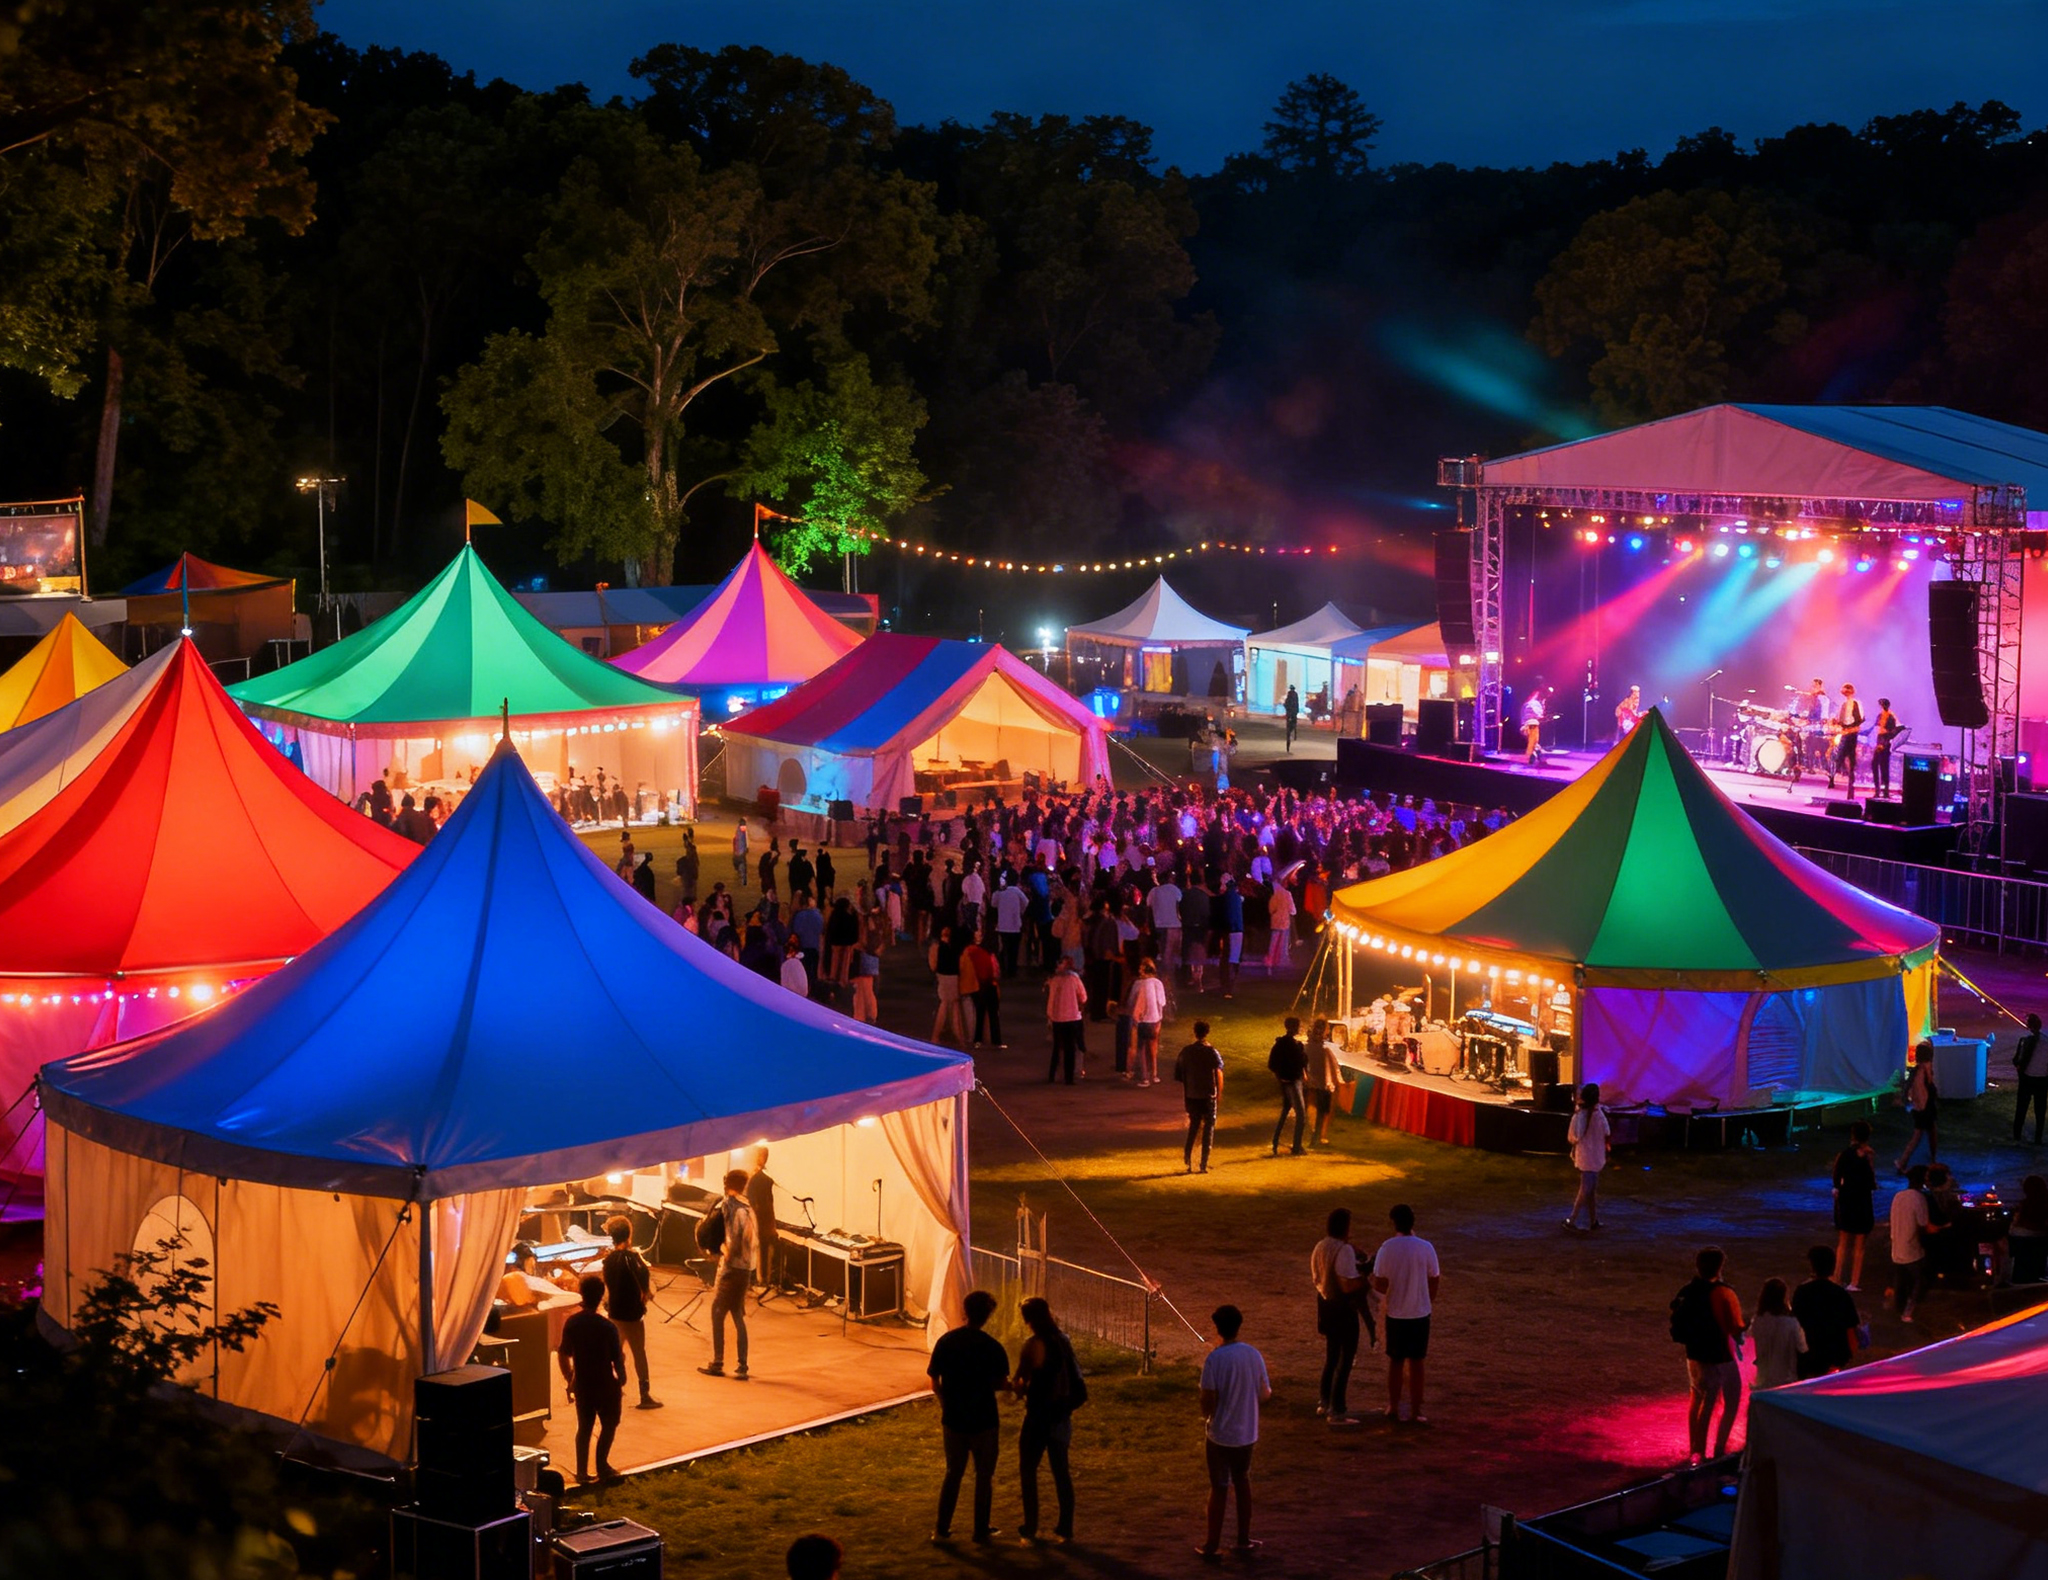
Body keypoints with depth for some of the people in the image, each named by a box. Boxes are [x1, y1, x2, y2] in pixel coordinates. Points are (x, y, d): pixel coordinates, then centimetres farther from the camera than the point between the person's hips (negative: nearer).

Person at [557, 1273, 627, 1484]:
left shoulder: (571, 1323, -6)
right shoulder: (607, 1328, -20)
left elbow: (563, 1354, 3)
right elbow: (617, 1360, -15)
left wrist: (569, 1379, 16)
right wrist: (622, 1381, 3)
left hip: (581, 1384, 4)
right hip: (605, 1384, -4)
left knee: (584, 1426, 16)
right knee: (609, 1424, 14)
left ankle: (582, 1471, 18)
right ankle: (602, 1466, 11)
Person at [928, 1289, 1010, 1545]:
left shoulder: (946, 1341, -4)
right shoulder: (993, 1348, -15)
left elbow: (935, 1382, 0)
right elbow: (1001, 1384, -11)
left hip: (953, 1418, 3)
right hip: (984, 1420, -3)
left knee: (953, 1473, 17)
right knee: (984, 1475, 11)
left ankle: (942, 1529, 17)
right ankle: (981, 1531, 16)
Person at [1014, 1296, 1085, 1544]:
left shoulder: (1033, 1345, -17)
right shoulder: (1062, 1340, 4)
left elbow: (1020, 1382, -16)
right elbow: (1075, 1378, 10)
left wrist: (1017, 1384, 5)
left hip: (1039, 1414, -6)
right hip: (1061, 1414, 6)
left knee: (1028, 1470, 6)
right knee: (1061, 1471, 11)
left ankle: (1030, 1528, 4)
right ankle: (1065, 1528, 12)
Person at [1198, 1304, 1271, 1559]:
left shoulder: (1214, 1359, -17)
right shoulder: (1254, 1355, -4)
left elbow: (1208, 1400, -17)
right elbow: (1264, 1395, 1)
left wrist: (1206, 1418, 3)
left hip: (1220, 1434, -4)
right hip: (1247, 1433, 4)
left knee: (1219, 1488, 6)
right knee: (1242, 1483, 18)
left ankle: (1213, 1545, 13)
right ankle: (1244, 1541, 23)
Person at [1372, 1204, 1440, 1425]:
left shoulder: (1386, 1249, -12)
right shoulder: (1425, 1248, -10)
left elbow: (1380, 1284, -14)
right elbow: (1434, 1280, -2)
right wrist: (1430, 1301, 16)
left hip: (1395, 1313, 0)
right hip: (1420, 1313, 0)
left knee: (1395, 1361, 16)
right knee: (1416, 1363, 7)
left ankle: (1393, 1407, 23)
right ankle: (1415, 1413, 9)